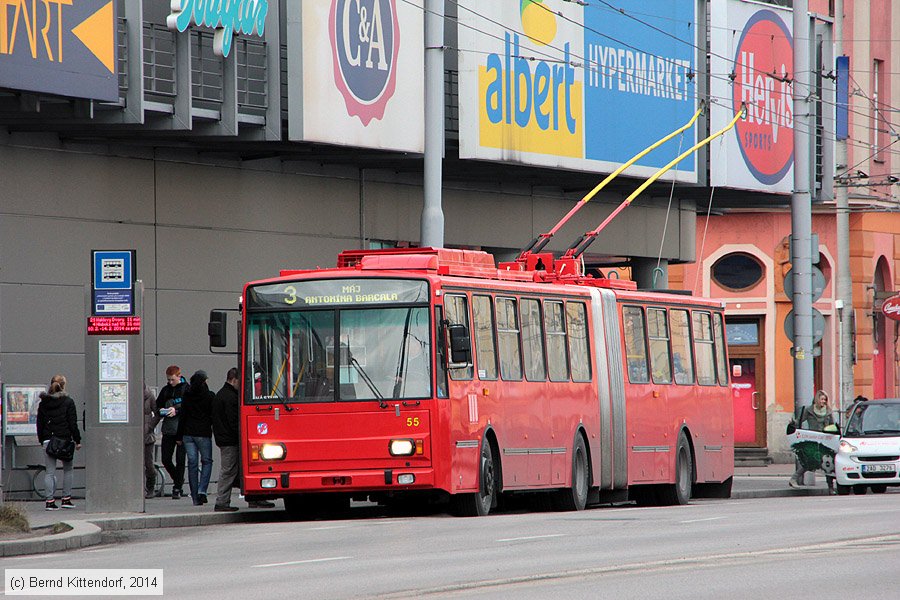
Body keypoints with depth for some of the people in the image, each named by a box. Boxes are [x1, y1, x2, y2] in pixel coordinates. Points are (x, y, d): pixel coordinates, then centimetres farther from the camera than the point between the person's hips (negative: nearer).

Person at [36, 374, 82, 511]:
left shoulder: (43, 403, 6)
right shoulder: (68, 402, -5)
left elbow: (39, 424, 10)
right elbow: (73, 423, -5)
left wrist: (42, 441, 18)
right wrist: (77, 440, 2)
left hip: (47, 440, 3)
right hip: (64, 439, -3)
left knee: (49, 472, 4)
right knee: (68, 469, 12)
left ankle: (50, 500, -3)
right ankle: (66, 499, 10)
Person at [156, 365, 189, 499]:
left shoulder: (186, 389, -1)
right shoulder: (165, 390, 15)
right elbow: (157, 405, 21)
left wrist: (177, 410, -19)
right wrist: (161, 410, -1)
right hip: (168, 429, 5)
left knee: (180, 459, -5)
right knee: (166, 459, 3)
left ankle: (177, 487, 3)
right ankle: (178, 480, 25)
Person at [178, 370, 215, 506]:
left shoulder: (187, 396, 3)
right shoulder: (210, 396, -5)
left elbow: (182, 416, 5)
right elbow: (214, 416, -2)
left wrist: (179, 436, 9)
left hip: (188, 433, 3)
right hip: (203, 433, -3)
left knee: (192, 463, 6)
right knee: (207, 461, 11)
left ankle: (195, 497, 6)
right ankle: (202, 491, -8)